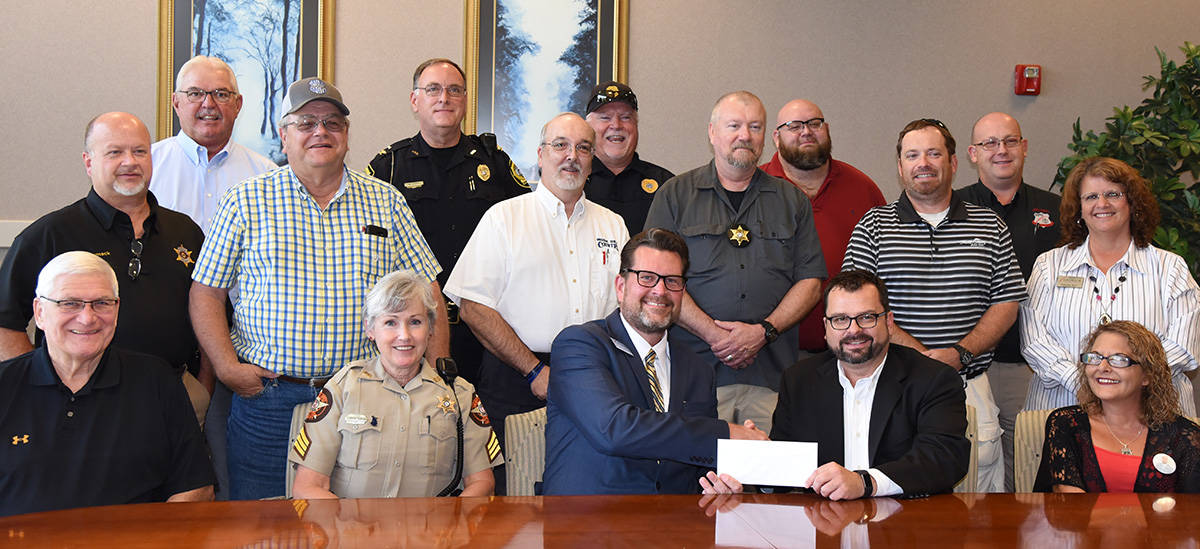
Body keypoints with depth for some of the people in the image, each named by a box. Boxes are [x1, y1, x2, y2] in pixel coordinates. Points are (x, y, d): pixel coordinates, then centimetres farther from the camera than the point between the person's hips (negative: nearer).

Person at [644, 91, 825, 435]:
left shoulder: (792, 201, 15)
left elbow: (811, 282, 9)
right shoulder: (676, 195, 8)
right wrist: (712, 333, -11)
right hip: (696, 369, -2)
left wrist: (764, 330, -7)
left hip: (772, 374, 2)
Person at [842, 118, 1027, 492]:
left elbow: (1006, 304, 6)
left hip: (970, 388, 2)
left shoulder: (990, 227, 11)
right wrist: (923, 356, -14)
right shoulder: (873, 226, 6)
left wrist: (960, 354, -10)